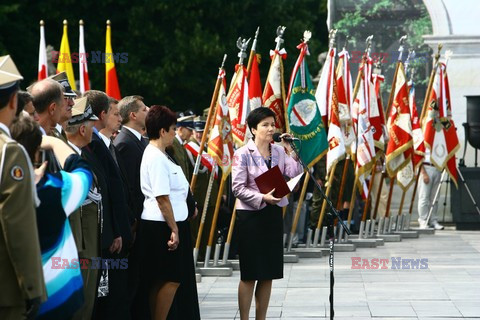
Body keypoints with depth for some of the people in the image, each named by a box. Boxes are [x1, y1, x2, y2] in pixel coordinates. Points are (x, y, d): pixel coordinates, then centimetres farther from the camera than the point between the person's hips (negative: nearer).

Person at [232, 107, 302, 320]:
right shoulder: (243, 154, -8)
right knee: (250, 274, -2)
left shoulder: (279, 152, 8)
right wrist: (262, 198, -23)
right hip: (250, 215, -5)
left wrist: (291, 151, -9)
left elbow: (294, 174, -5)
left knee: (268, 273, 8)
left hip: (274, 214, 5)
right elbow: (238, 187, -13)